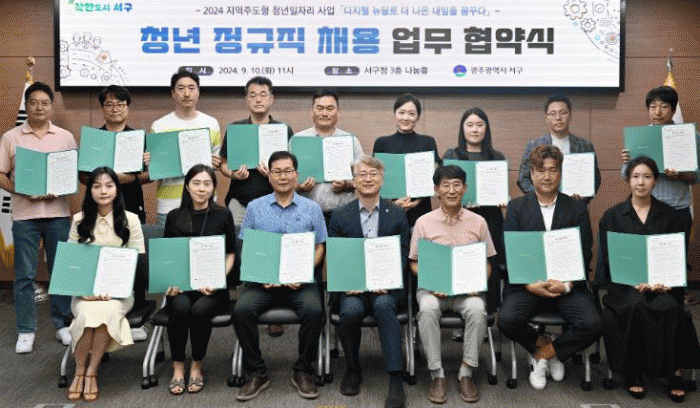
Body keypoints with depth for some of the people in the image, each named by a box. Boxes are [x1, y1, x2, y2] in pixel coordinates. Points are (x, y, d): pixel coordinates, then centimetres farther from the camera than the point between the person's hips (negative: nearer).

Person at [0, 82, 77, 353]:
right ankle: (26, 331, 11)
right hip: (24, 213, -1)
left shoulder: (65, 137, 10)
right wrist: (22, 191, -12)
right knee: (24, 275, 2)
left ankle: (63, 325, 18)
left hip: (58, 212, 1)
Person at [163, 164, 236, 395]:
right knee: (180, 307, -32)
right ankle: (178, 367, -12)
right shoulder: (174, 217, 12)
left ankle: (197, 367, -8)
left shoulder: (223, 215, 8)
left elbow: (230, 255, 7)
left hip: (212, 286, -1)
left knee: (200, 310, -31)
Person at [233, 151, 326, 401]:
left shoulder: (311, 209, 10)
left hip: (300, 280, -1)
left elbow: (320, 247, 8)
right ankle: (257, 373, -9)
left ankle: (303, 372, -7)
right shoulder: (255, 207, 11)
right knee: (242, 310, -26)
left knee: (313, 310, -29)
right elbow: (245, 248, 9)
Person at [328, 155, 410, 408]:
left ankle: (396, 380, -30)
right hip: (352, 287, 1)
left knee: (383, 305, -33)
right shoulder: (339, 217, 11)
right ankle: (353, 370, -4)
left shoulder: (397, 215, 10)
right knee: (351, 310, -31)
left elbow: (402, 256, 6)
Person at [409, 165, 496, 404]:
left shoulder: (478, 222, 9)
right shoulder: (424, 222, 6)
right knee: (428, 309, -34)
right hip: (432, 287, 0)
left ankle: (466, 372, -15)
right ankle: (436, 374, -20)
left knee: (477, 309, -32)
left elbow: (487, 263, 12)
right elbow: (414, 263, 7)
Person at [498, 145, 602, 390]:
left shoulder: (577, 208, 11)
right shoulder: (516, 207, 9)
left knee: (593, 325, -24)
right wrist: (531, 284, -14)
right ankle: (546, 347, 4)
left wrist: (566, 285, -12)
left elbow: (585, 255, 5)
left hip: (568, 285, 1)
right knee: (507, 320, -27)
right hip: (527, 284, 0)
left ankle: (544, 352, 2)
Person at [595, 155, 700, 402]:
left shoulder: (669, 216, 12)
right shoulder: (613, 216, 8)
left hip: (662, 283, 1)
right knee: (636, 306, -34)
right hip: (625, 282, -1)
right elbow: (609, 257, 1)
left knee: (668, 306, -32)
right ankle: (633, 371, -19)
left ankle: (674, 371, -17)